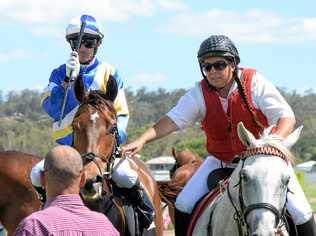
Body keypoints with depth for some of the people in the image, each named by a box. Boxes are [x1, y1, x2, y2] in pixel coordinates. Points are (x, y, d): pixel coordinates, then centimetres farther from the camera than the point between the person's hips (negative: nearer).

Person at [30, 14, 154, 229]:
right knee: (37, 174, -20)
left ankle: (144, 207, 0)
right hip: (68, 147, 2)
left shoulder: (109, 73, 4)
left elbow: (121, 114, 3)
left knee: (123, 175, -30)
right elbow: (51, 108, -8)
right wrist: (68, 79, -20)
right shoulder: (59, 74, 8)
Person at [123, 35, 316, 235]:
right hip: (221, 162, 3)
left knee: (299, 211, -15)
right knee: (184, 205, -7)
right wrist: (142, 140, -32)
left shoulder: (255, 83, -14)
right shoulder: (200, 94, -7)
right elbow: (173, 120, -16)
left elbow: (287, 117, -18)